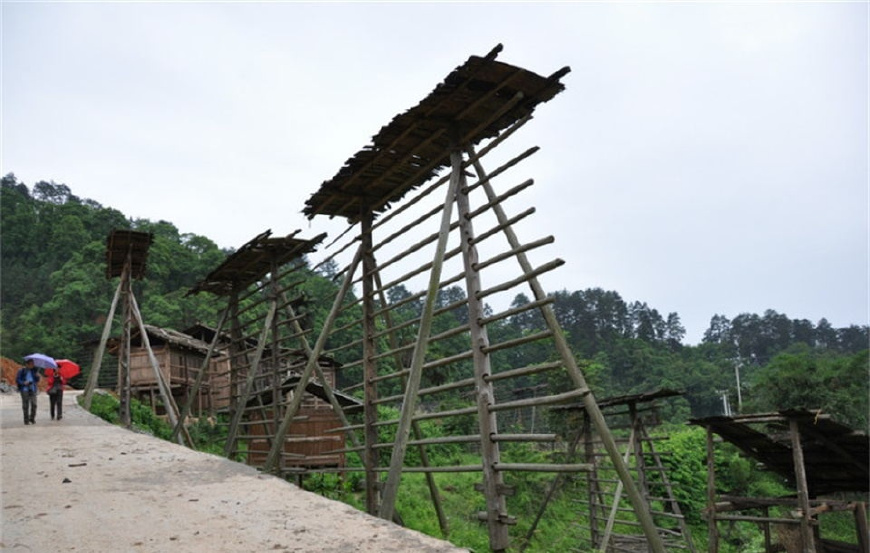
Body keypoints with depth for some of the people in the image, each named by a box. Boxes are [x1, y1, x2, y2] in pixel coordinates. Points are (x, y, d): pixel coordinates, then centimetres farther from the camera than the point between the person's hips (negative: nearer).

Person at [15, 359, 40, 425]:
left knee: (34, 404, -7)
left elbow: (37, 380, 14)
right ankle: (26, 420, 9)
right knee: (25, 406, 0)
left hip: (32, 390, 3)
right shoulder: (21, 370, -1)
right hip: (24, 390, -3)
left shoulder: (34, 370, 10)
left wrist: (37, 376, -7)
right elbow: (17, 380, -1)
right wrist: (23, 383, -18)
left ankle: (32, 418, 8)